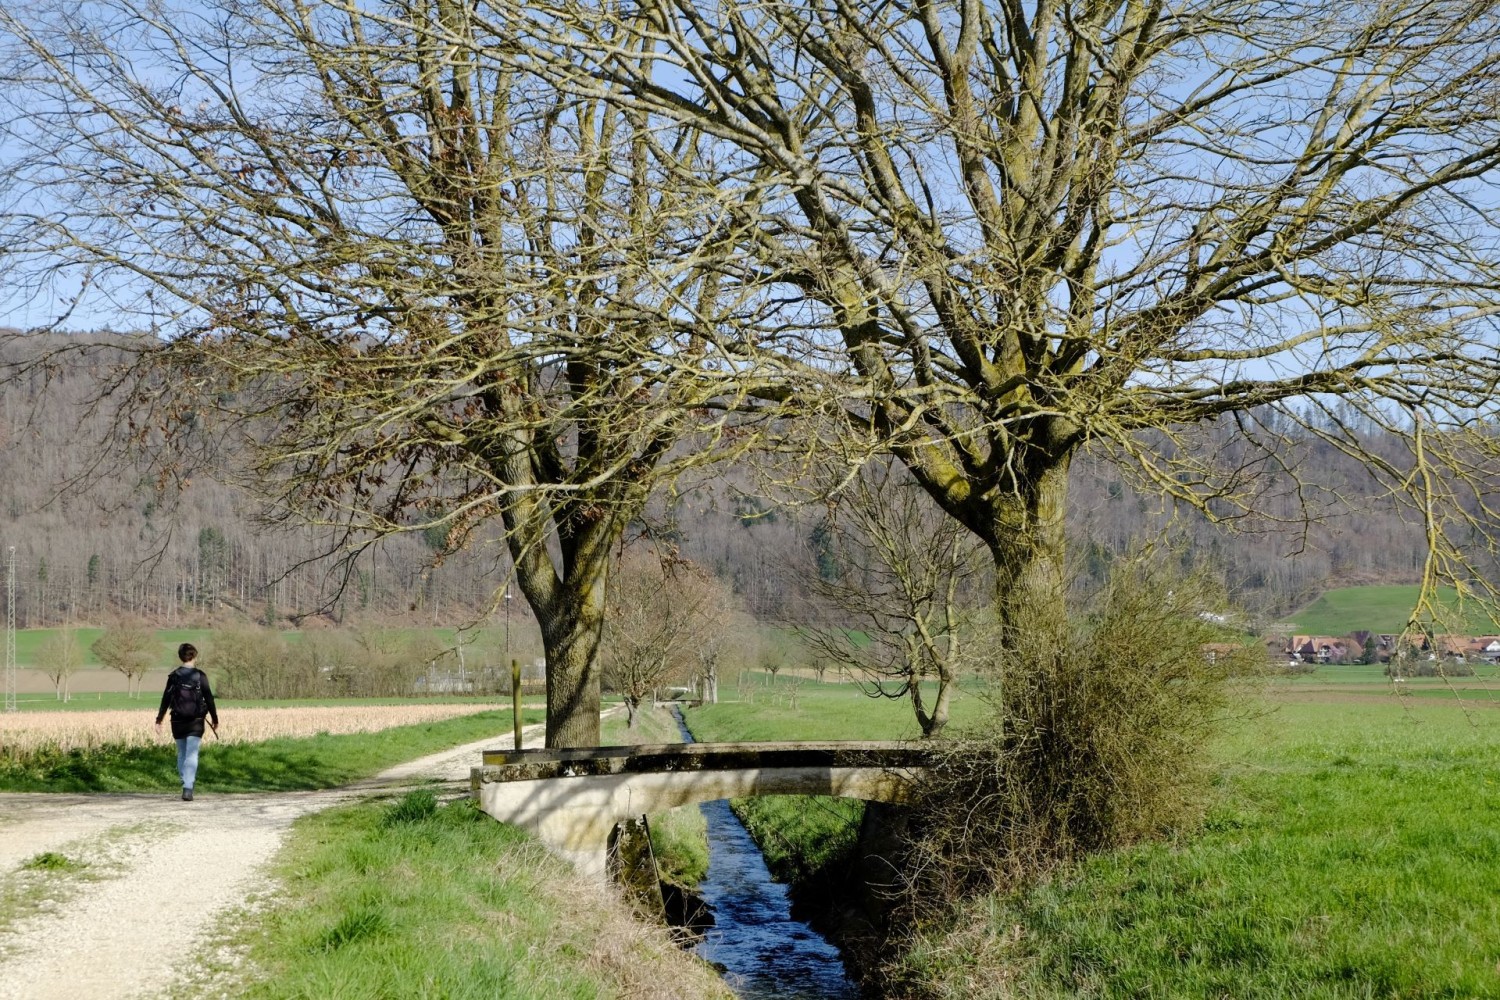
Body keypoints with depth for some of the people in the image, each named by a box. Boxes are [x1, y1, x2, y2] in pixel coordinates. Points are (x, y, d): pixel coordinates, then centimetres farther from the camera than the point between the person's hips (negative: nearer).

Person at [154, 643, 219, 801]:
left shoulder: (173, 676, 1)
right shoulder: (200, 676, -5)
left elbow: (165, 699, 2)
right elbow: (209, 699, -3)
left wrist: (158, 720, 7)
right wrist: (215, 720, 6)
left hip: (178, 722, 3)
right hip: (195, 722, -3)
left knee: (182, 754, 17)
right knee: (192, 755, -6)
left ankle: (186, 785, 22)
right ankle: (188, 788, -18)